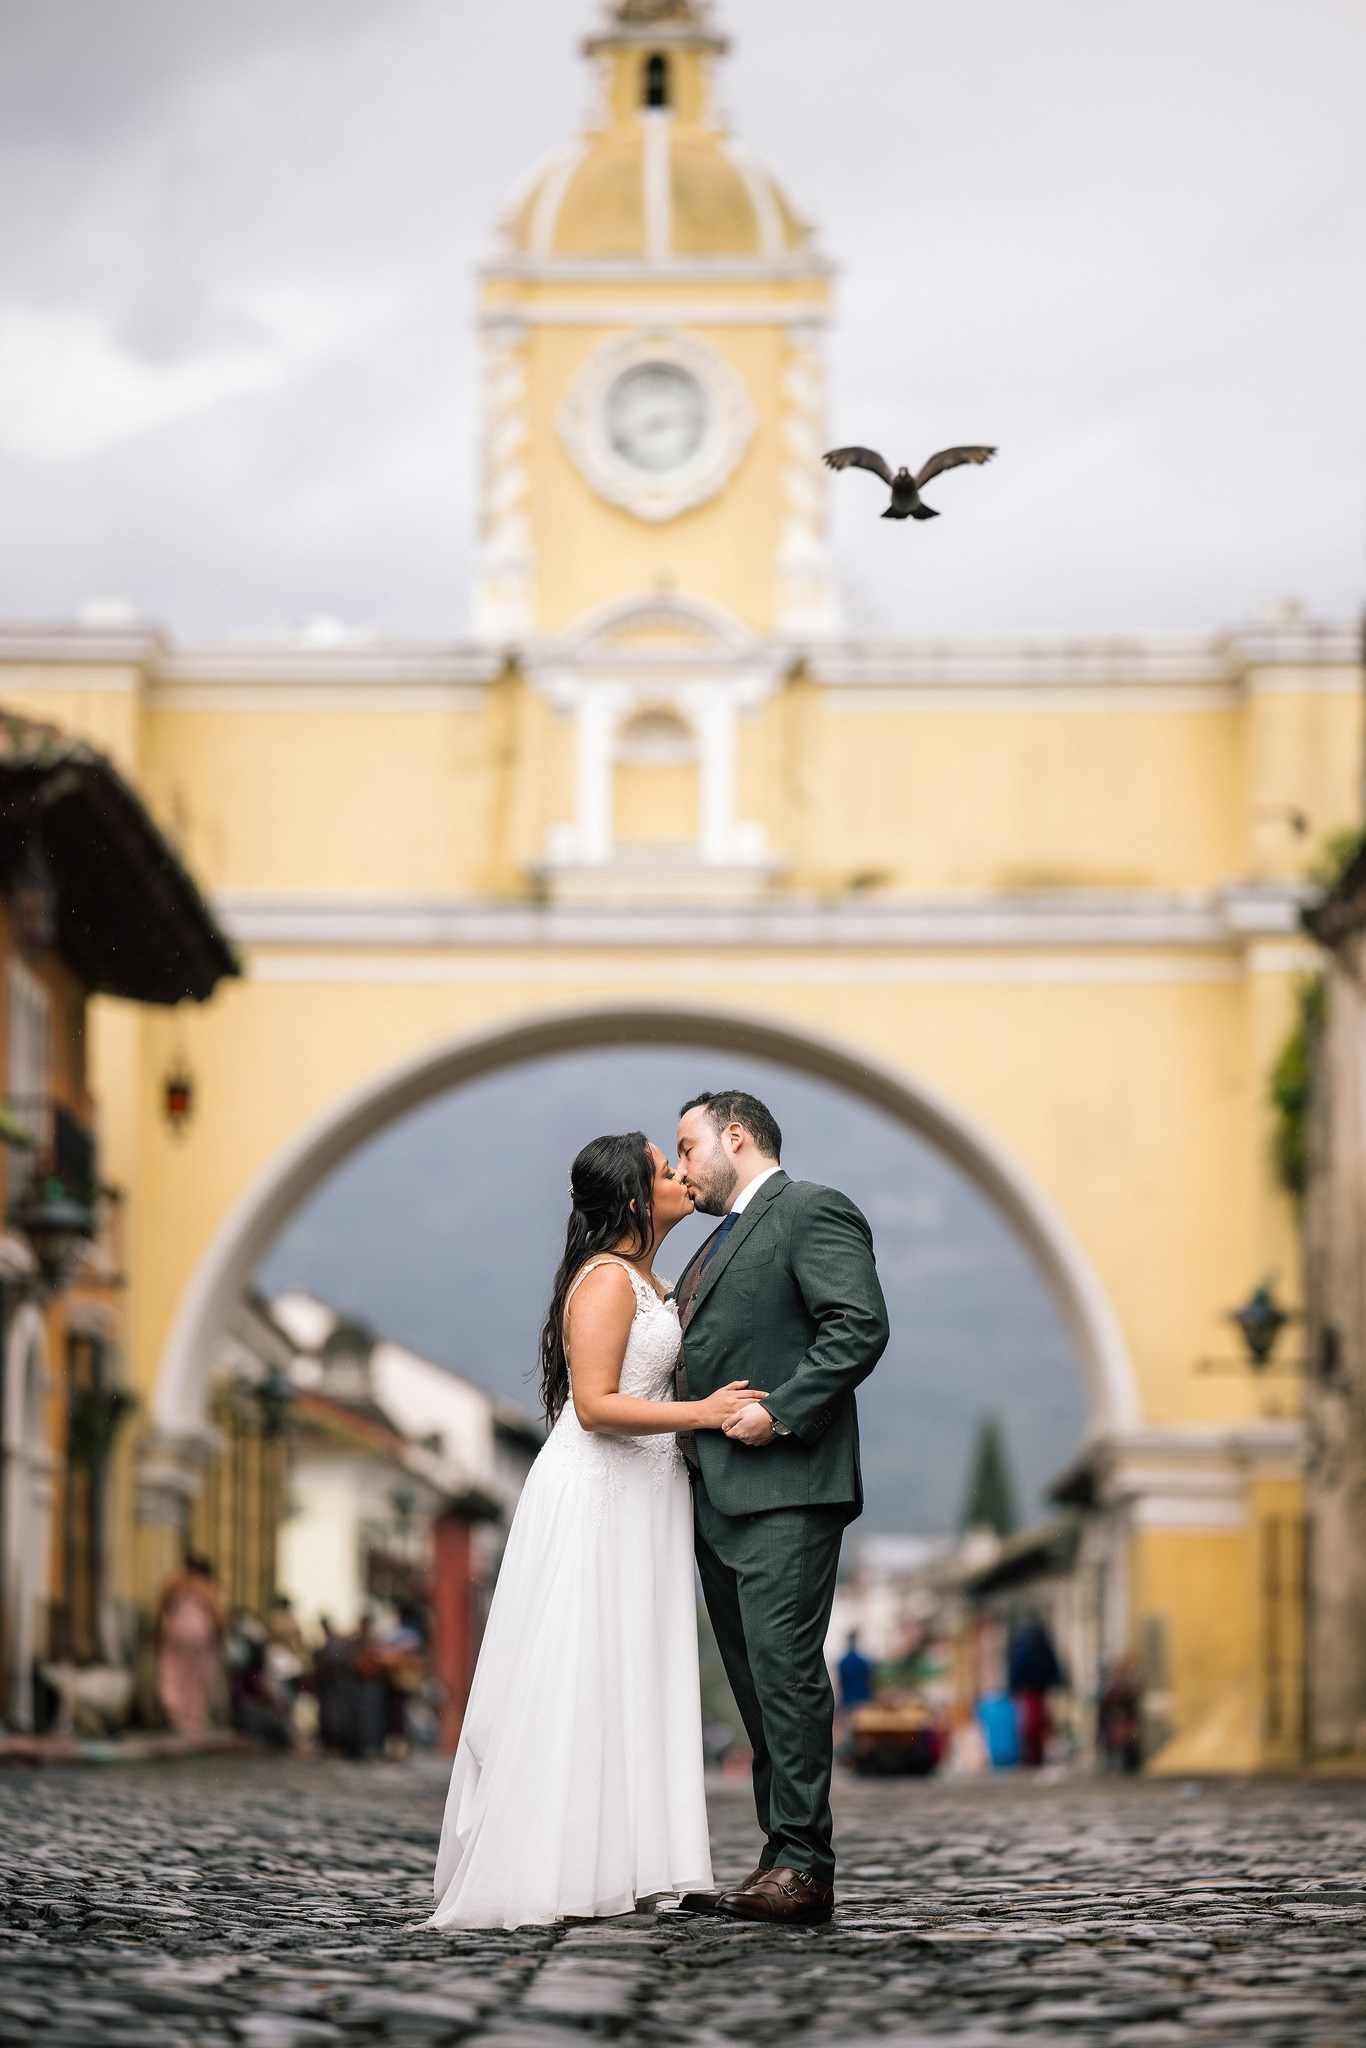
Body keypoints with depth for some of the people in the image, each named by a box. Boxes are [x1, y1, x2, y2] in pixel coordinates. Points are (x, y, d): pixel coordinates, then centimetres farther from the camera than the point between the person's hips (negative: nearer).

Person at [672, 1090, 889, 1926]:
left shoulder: (813, 1211, -3)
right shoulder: (723, 1242, 26)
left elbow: (860, 1327, -15)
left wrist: (779, 1411, -19)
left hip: (785, 1489, -10)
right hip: (721, 1501, 10)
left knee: (784, 1667, -13)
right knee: (759, 1683, 8)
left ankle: (803, 1869, -14)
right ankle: (787, 1866, 9)